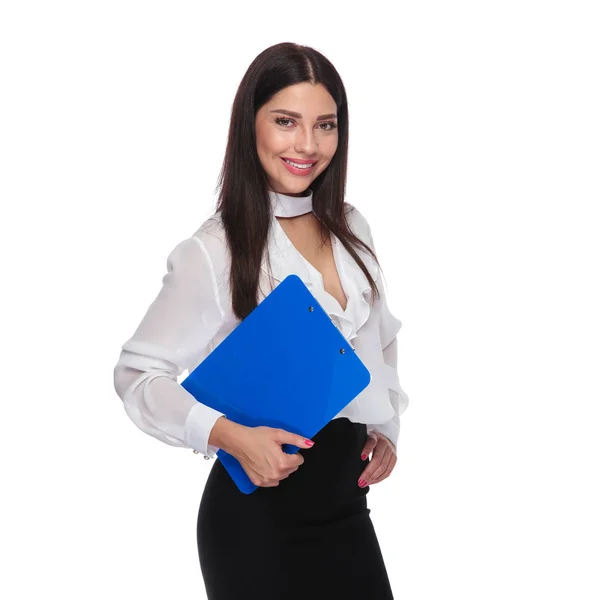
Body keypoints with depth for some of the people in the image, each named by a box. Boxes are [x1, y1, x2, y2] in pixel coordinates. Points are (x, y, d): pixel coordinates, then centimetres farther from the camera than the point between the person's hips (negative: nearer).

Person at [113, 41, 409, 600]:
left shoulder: (351, 229, 6)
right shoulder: (213, 252, -14)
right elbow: (137, 373, -11)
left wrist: (385, 426, 5)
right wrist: (229, 434, -23)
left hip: (347, 502, 6)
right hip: (258, 515, -5)